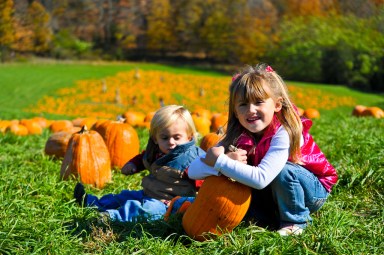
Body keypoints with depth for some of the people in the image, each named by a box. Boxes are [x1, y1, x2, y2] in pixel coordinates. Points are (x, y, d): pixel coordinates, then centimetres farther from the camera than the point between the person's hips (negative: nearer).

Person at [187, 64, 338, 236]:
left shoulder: (284, 133, -30)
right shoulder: (237, 137, -15)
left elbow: (261, 179, -42)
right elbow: (193, 172, -22)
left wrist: (219, 161, -36)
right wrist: (228, 159, -39)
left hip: (314, 190, -4)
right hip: (278, 195, 4)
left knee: (282, 170, -33)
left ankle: (296, 221, -9)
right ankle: (275, 220, 1)